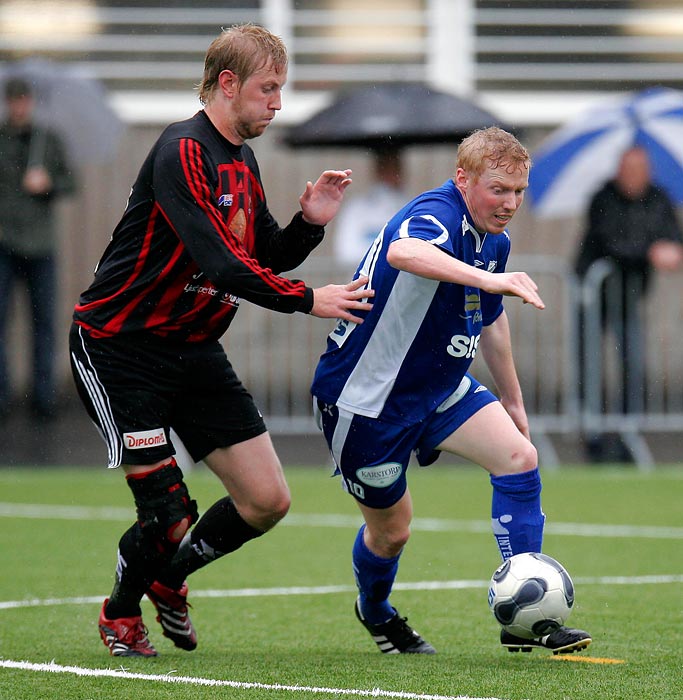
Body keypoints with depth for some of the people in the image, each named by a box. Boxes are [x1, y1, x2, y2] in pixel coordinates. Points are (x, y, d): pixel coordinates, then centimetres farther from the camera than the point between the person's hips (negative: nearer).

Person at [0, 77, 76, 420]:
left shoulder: (49, 140, 8)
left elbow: (70, 182, 11)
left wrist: (48, 183, -8)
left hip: (40, 245, 2)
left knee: (44, 320, 2)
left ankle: (44, 397, 8)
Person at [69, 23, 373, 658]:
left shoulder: (242, 162, 10)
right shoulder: (183, 152, -20)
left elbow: (266, 260, 16)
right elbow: (219, 263, -28)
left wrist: (309, 222, -2)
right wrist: (306, 300, -25)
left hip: (194, 350, 8)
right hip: (117, 347, -8)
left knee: (267, 500, 1)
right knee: (169, 514, -12)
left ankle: (168, 579, 27)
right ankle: (121, 612, 19)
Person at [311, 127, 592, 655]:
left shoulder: (496, 242, 3)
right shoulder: (437, 214, -26)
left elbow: (490, 320, 22)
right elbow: (403, 252, -53)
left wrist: (512, 401, 28)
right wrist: (487, 278, -65)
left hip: (439, 389, 8)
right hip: (366, 397, -8)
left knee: (519, 457, -13)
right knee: (391, 530, 5)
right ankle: (375, 614, 40)